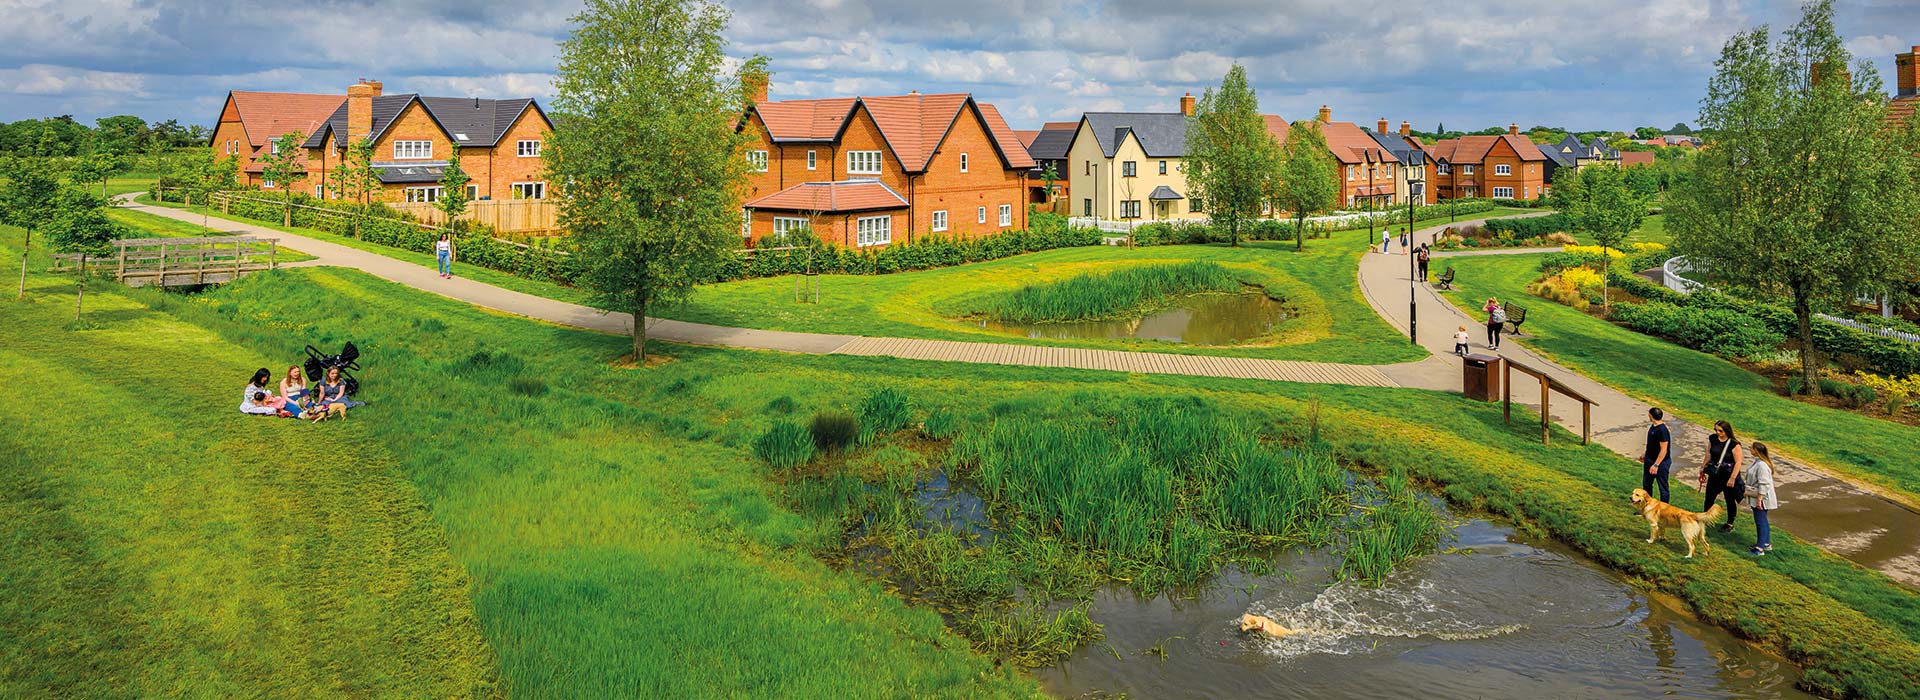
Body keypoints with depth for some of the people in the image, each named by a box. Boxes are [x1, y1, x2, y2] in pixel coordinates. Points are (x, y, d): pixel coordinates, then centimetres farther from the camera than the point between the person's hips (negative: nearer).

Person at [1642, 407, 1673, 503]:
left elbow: (1663, 450, -25)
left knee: (1663, 487, 4)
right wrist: (1645, 454, 25)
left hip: (1661, 463, -10)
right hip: (1650, 461, 10)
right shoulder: (1653, 427, 3)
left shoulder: (1662, 430, -25)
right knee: (1646, 484, 18)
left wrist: (1656, 465, -25)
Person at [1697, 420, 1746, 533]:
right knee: (1709, 497, 11)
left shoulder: (1734, 444, -19)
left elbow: (1738, 462, -17)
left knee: (1730, 500, 10)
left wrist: (1732, 478, -18)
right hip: (1714, 474, 5)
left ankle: (1730, 524, 24)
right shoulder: (1712, 439, -4)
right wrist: (1703, 466, 17)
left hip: (1728, 475, -5)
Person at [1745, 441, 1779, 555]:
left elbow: (1763, 484, -26)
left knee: (1760, 522, -5)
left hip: (1761, 499, -11)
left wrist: (1759, 500, -24)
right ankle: (1766, 543, 33)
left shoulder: (1762, 465, -25)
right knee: (1762, 521, 20)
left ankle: (1760, 548, -2)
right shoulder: (1757, 462, 7)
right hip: (1756, 497, 11)